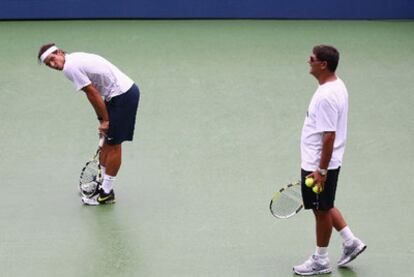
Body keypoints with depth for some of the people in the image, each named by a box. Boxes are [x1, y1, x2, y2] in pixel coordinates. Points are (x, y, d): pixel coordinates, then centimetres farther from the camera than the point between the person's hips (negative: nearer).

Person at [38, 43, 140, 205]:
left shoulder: (70, 67, -16)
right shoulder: (76, 59, 13)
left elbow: (93, 94, -16)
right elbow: (94, 94, 15)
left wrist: (105, 120, -8)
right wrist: (102, 120, 12)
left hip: (123, 96, -10)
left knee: (113, 144, -1)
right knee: (107, 142, 17)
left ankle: (107, 193, 8)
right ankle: (102, 183, 28)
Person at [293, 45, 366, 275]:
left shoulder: (326, 96, -27)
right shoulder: (337, 85, 5)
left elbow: (329, 136, -27)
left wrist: (321, 170, -23)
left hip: (318, 165, -10)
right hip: (318, 162, 10)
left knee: (322, 209, 5)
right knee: (324, 206, 24)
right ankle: (351, 242, 29)